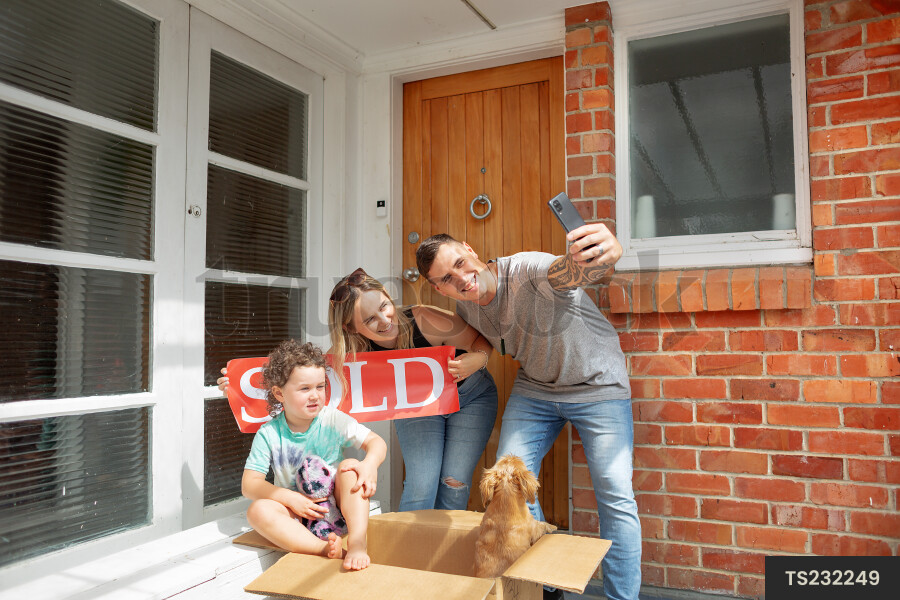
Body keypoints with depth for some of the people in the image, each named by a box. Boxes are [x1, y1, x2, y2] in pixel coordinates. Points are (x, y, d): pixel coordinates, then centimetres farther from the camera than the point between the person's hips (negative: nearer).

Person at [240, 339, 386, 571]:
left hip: (337, 506, 0)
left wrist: (370, 464, -30)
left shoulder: (333, 420, -5)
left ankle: (357, 544, -37)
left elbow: (376, 441, -6)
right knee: (258, 510, -27)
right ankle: (323, 549, -43)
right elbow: (250, 484, -8)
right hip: (297, 514, 0)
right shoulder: (269, 434, -5)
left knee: (351, 466, -25)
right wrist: (289, 498, -23)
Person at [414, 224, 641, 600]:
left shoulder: (526, 270, -31)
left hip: (597, 384, -5)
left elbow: (569, 273, -55)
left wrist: (606, 252, -76)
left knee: (615, 497, -9)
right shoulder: (466, 308, -9)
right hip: (534, 389, 6)